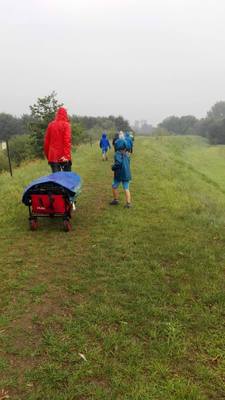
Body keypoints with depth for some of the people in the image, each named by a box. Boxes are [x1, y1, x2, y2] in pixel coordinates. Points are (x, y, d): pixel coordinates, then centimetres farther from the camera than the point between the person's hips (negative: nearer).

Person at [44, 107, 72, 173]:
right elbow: (67, 141, -15)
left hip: (53, 157, 3)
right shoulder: (66, 125, -6)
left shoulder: (50, 125, 6)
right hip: (63, 157, -3)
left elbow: (46, 141, 9)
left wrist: (47, 155, 18)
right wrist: (66, 155, -18)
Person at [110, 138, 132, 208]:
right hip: (126, 174, 6)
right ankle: (128, 203, 2)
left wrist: (113, 167, -11)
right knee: (126, 189, 7)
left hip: (119, 174, -6)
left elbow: (118, 163, -27)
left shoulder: (118, 153, -15)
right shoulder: (126, 154, 7)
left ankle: (116, 200, 23)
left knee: (114, 187, 14)